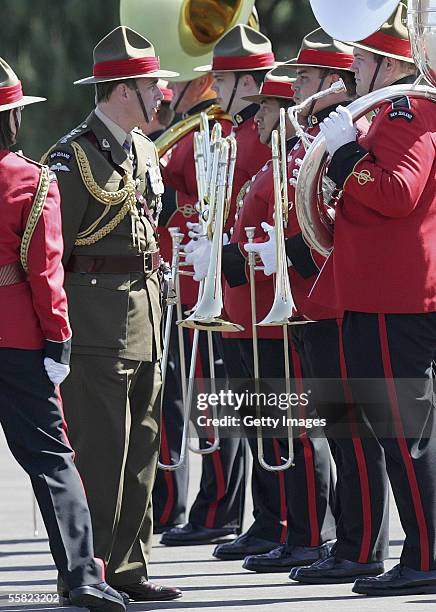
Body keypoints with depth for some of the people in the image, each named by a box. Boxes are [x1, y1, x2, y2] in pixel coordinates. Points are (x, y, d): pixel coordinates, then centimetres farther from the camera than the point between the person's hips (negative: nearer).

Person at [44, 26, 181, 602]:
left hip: (144, 317, 8)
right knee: (99, 451, -7)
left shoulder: (145, 151, 13)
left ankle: (127, 569, 16)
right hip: (97, 324, -8)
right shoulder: (74, 156, -12)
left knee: (140, 448, 10)